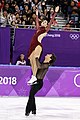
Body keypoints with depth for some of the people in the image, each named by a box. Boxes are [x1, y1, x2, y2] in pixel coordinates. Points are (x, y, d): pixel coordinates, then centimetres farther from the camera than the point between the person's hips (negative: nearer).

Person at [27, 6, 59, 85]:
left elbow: (51, 21, 3)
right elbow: (37, 21, 38)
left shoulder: (46, 29, 6)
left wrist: (55, 12, 1)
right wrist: (37, 14, 47)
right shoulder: (38, 28, 22)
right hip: (33, 45, 7)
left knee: (34, 59, -17)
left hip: (38, 45, -7)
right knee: (31, 59, 0)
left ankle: (34, 77, -21)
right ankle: (33, 76, 5)